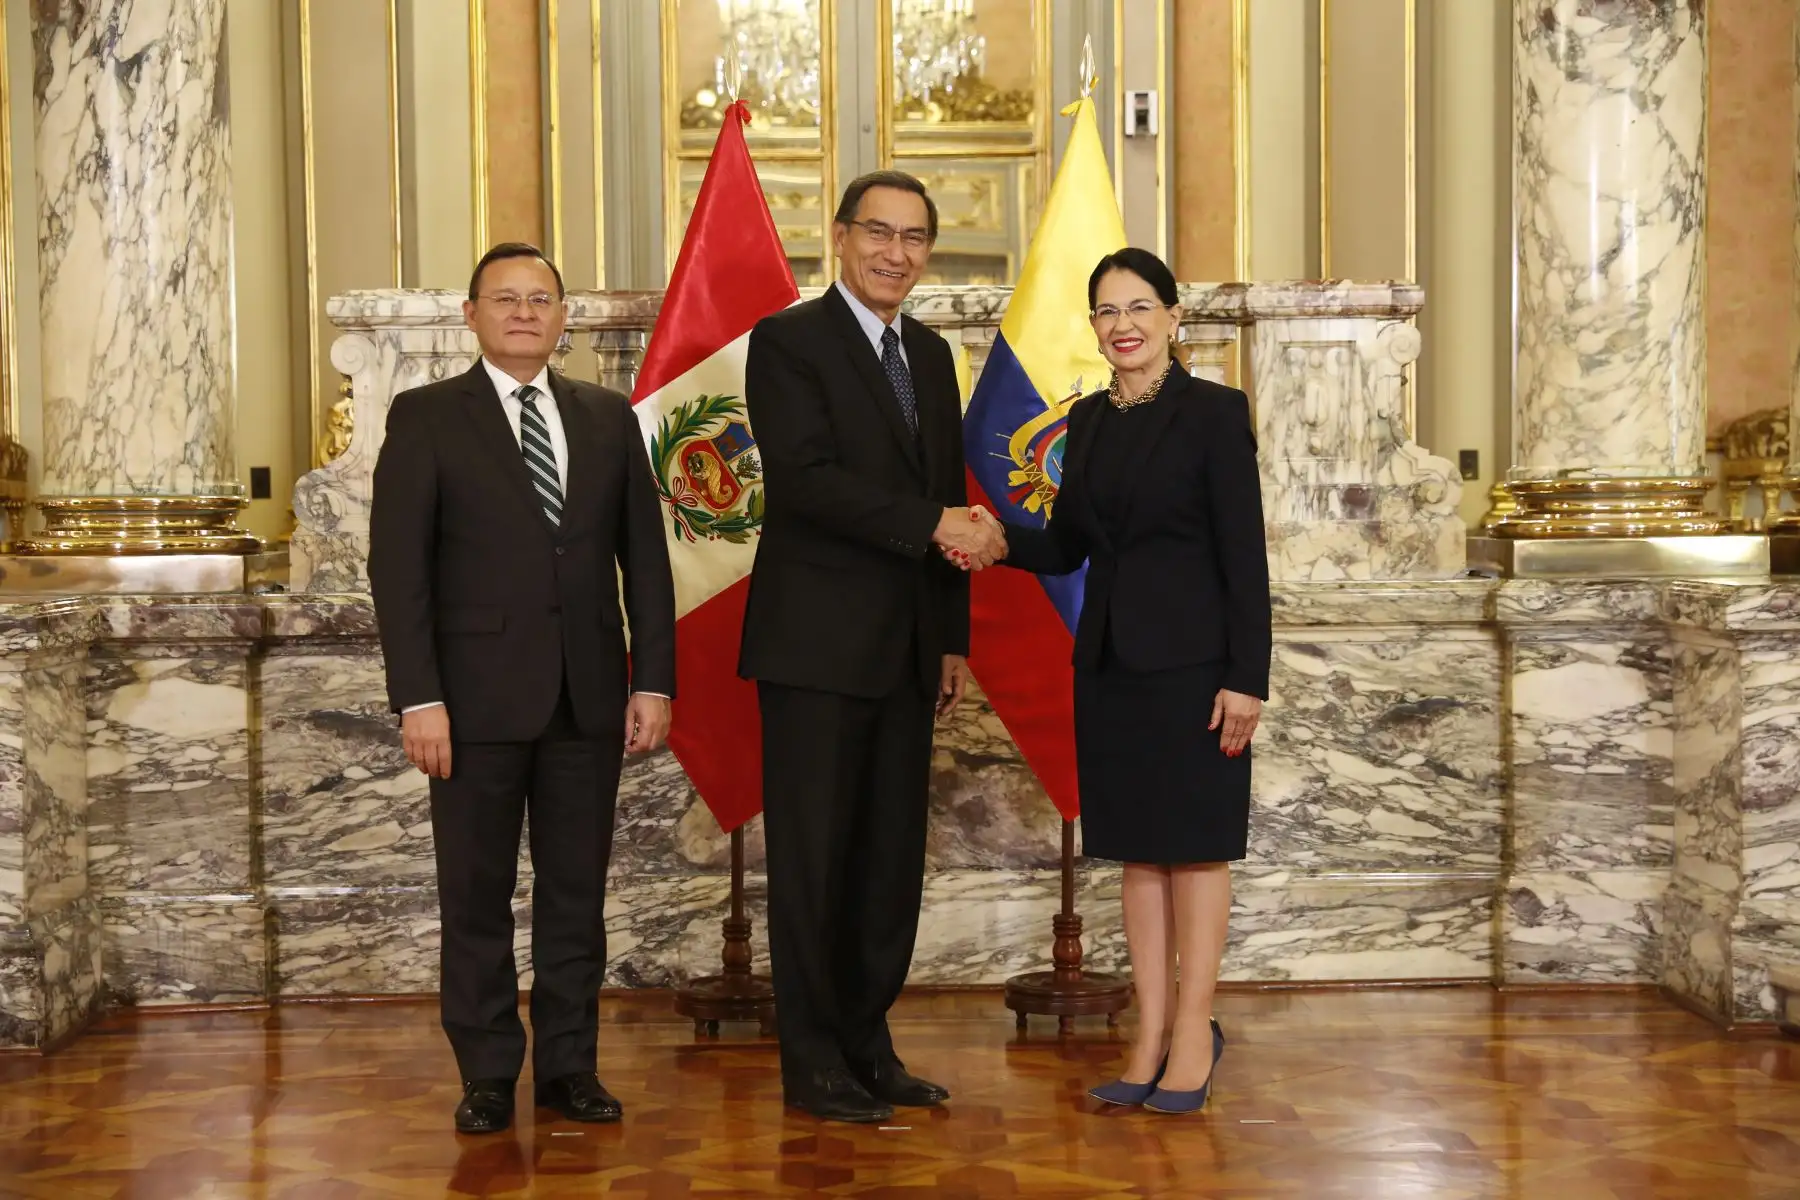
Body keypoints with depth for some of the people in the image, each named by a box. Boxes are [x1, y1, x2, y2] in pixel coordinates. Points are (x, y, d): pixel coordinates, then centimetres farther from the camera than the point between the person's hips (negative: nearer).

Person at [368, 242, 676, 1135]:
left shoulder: (609, 418, 11)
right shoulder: (426, 418, 1)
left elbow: (644, 557, 10)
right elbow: (398, 566, -4)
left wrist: (654, 679, 3)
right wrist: (418, 699, -12)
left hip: (589, 694, 3)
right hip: (479, 698, -3)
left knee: (576, 891, 9)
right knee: (477, 895, 5)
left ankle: (568, 1065, 20)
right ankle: (487, 1075, 17)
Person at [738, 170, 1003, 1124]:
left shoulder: (930, 354, 16)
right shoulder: (788, 340, -6)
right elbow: (806, 477, -19)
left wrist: (954, 638, 16)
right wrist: (935, 524, -21)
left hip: (905, 650, 7)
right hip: (816, 645, -7)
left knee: (892, 857, 10)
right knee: (812, 856, 0)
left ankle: (868, 1045, 21)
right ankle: (813, 1061, 10)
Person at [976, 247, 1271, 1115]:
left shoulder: (1213, 413, -7)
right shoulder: (1087, 421, 11)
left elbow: (1244, 554, -10)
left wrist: (1246, 677, -15)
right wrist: (998, 541, -6)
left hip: (1190, 660, -6)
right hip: (1109, 659, 6)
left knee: (1195, 843, 2)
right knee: (1136, 848, 9)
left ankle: (1194, 1032, 11)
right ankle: (1151, 1035, 16)